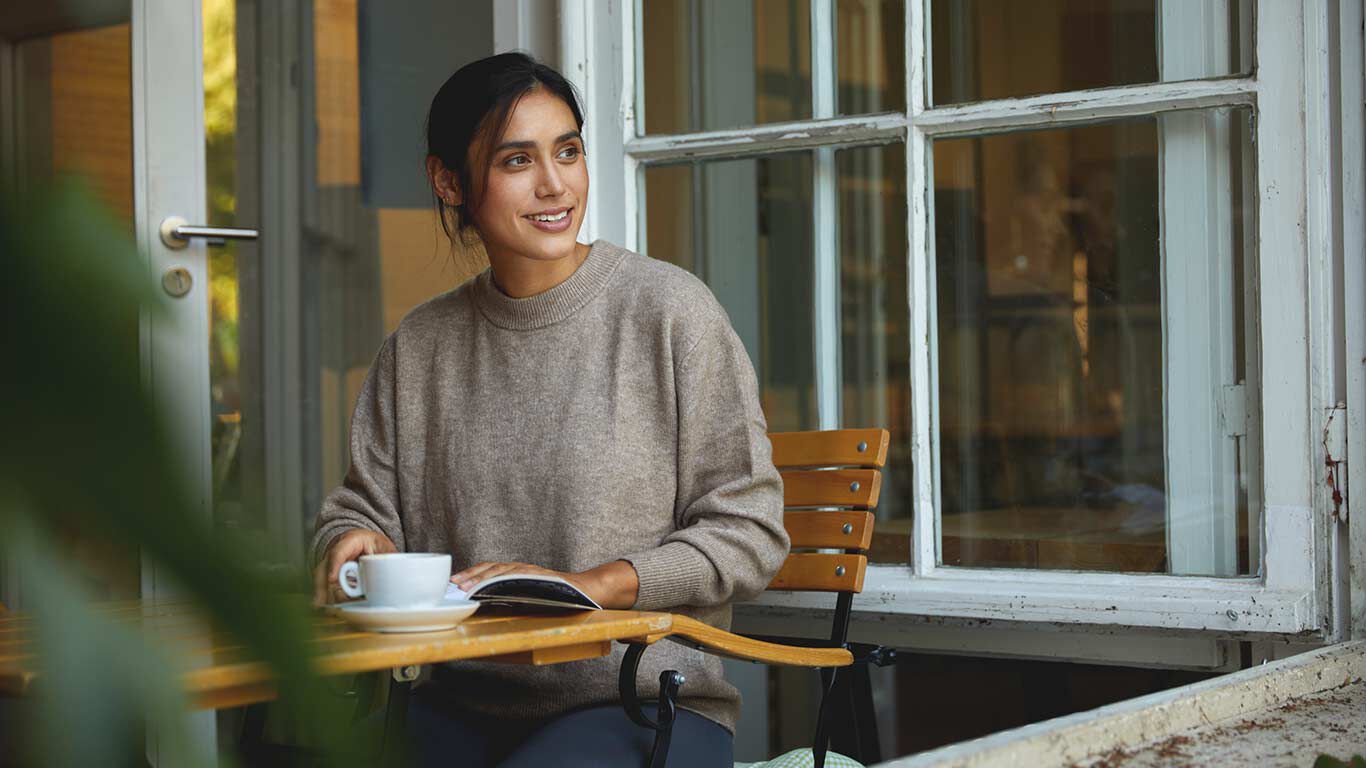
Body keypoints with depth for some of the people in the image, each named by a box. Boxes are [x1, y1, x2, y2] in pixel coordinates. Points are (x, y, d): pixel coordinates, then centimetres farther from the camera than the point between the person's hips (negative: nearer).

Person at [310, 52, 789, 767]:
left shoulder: (668, 308, -3)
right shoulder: (419, 346, 11)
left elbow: (748, 532, -4)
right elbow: (361, 505, 16)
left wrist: (585, 586, -16)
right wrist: (355, 545, -8)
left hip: (647, 704, -3)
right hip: (464, 703, 3)